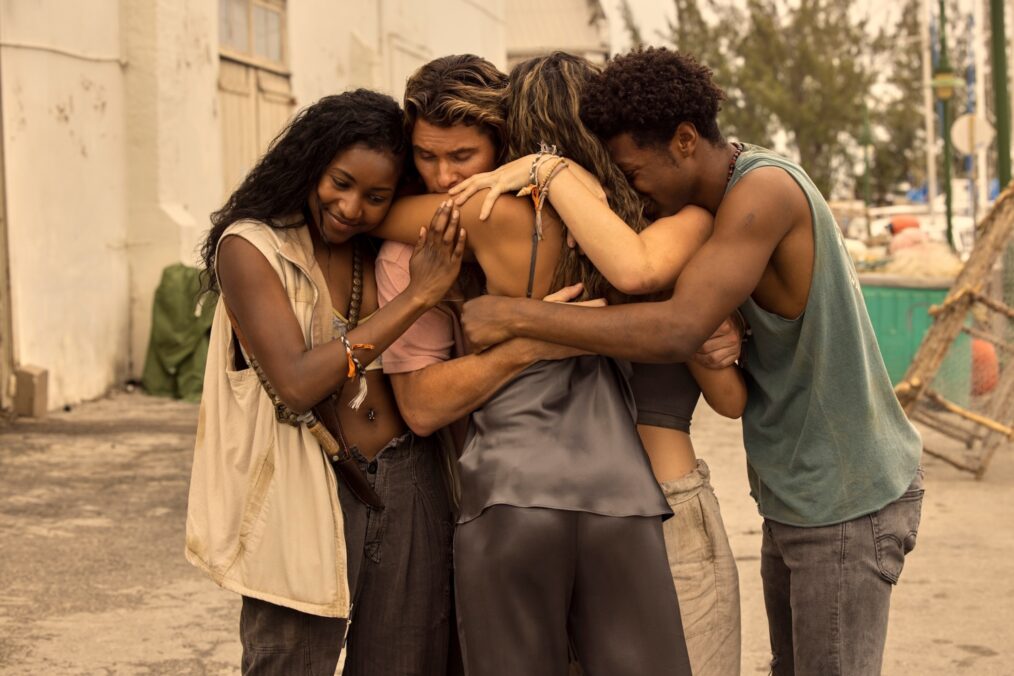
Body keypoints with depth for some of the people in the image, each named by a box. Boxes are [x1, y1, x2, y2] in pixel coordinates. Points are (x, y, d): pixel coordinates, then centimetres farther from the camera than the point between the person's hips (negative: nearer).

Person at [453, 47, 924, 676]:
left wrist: (515, 315, -31)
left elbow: (678, 330, -35)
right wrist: (542, 168, -12)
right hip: (799, 492, 10)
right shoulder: (725, 194, 5)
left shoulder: (766, 189, -25)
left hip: (847, 501, -10)